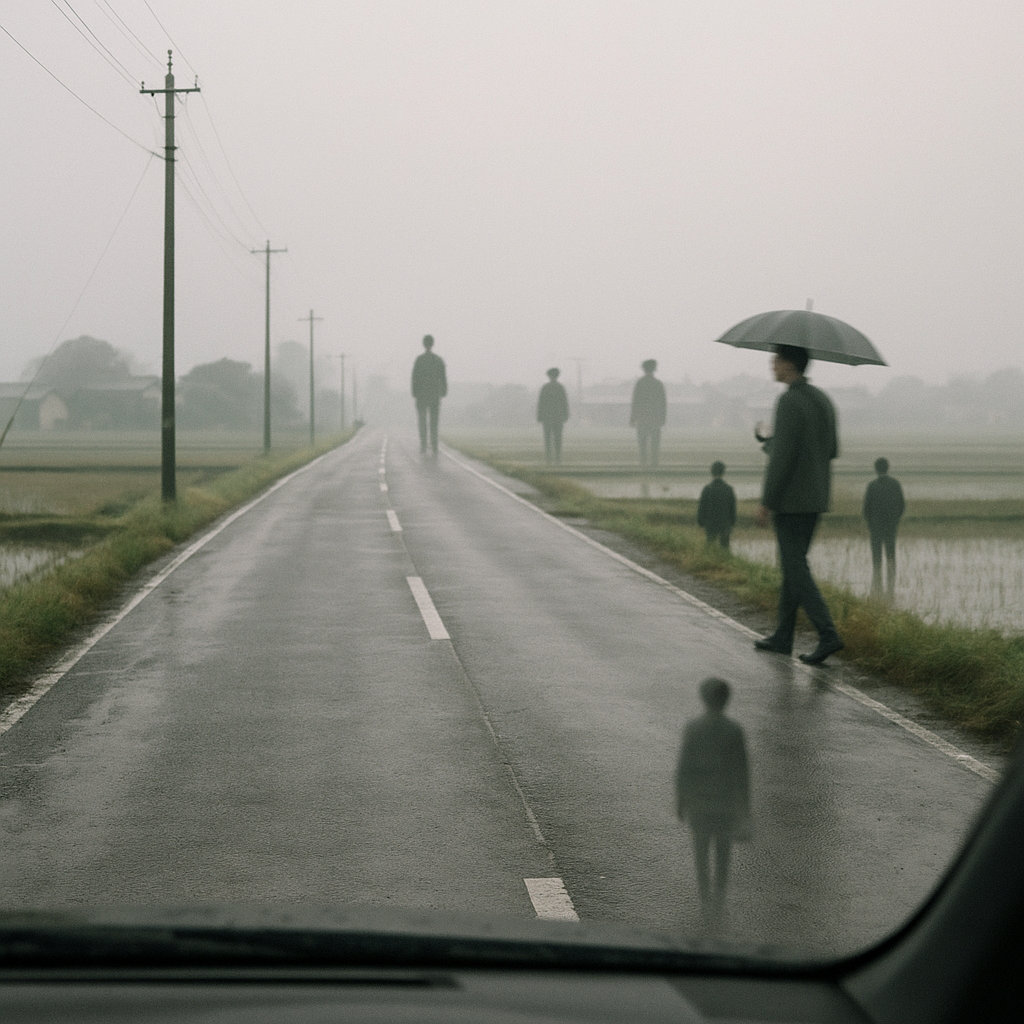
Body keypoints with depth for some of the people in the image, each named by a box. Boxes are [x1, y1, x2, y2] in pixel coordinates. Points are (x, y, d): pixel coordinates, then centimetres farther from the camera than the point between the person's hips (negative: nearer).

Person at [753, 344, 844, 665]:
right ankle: (783, 635, 21)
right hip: (816, 497, 9)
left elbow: (782, 457, -21)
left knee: (796, 568, -6)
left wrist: (766, 503, -16)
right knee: (792, 563, 16)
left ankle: (828, 635, -14)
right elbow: (832, 450, 15)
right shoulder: (822, 399, 10)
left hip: (790, 500, -9)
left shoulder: (789, 402, -17)